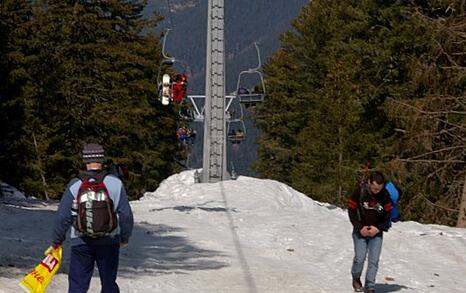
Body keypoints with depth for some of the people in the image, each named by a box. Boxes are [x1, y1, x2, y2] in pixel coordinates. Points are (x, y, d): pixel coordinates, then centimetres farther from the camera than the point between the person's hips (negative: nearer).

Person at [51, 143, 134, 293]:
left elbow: (63, 217, -4)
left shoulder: (75, 185, -7)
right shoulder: (116, 183, -5)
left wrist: (57, 241, 10)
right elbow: (126, 214, -1)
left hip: (81, 242, -1)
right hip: (109, 241, 1)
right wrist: (124, 238, 15)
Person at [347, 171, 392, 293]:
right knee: (360, 259, -5)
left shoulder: (385, 195, -8)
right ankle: (356, 279, 23)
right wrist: (360, 228, -15)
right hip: (360, 231, -2)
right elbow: (351, 211, -7)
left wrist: (378, 228, -10)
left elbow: (387, 214, 1)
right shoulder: (359, 192, -15)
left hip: (376, 232, 2)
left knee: (374, 261, -5)